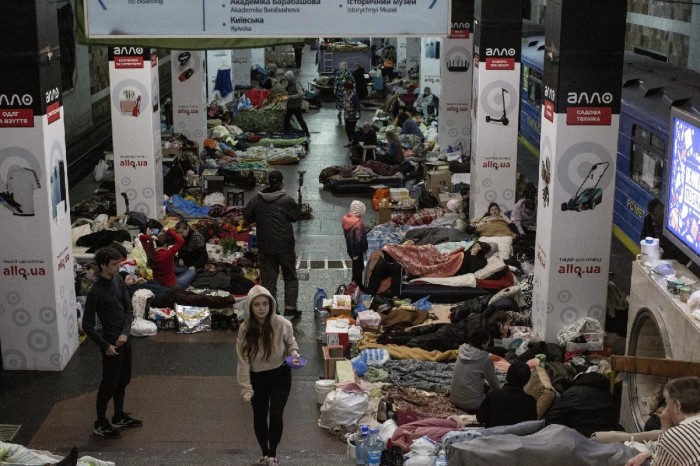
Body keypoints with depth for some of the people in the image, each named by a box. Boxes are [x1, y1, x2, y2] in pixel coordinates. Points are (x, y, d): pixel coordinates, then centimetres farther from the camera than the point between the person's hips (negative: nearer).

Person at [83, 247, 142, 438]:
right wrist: (105, 346, -17)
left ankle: (119, 417, 35)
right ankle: (100, 424, 19)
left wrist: (125, 332, -8)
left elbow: (128, 308, 5)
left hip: (124, 338, 8)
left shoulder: (118, 280, 0)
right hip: (111, 342, -8)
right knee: (109, 384, 4)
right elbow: (87, 325, -18)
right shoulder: (96, 292, -22)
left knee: (123, 380, 19)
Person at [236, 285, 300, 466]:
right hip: (257, 377, 1)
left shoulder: (282, 324, -20)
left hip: (280, 375, -1)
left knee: (276, 415, -7)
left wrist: (294, 352, -19)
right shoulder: (245, 329, -18)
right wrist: (246, 388, -16)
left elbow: (290, 342, 2)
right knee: (259, 417, 11)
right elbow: (243, 360, -14)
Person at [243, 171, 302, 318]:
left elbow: (247, 216, 5)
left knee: (268, 278, 9)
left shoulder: (257, 200, -4)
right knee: (290, 277, 12)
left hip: (265, 246, 2)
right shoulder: (286, 200, -13)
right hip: (285, 245, -2)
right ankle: (290, 308, 11)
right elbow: (297, 216, 0)